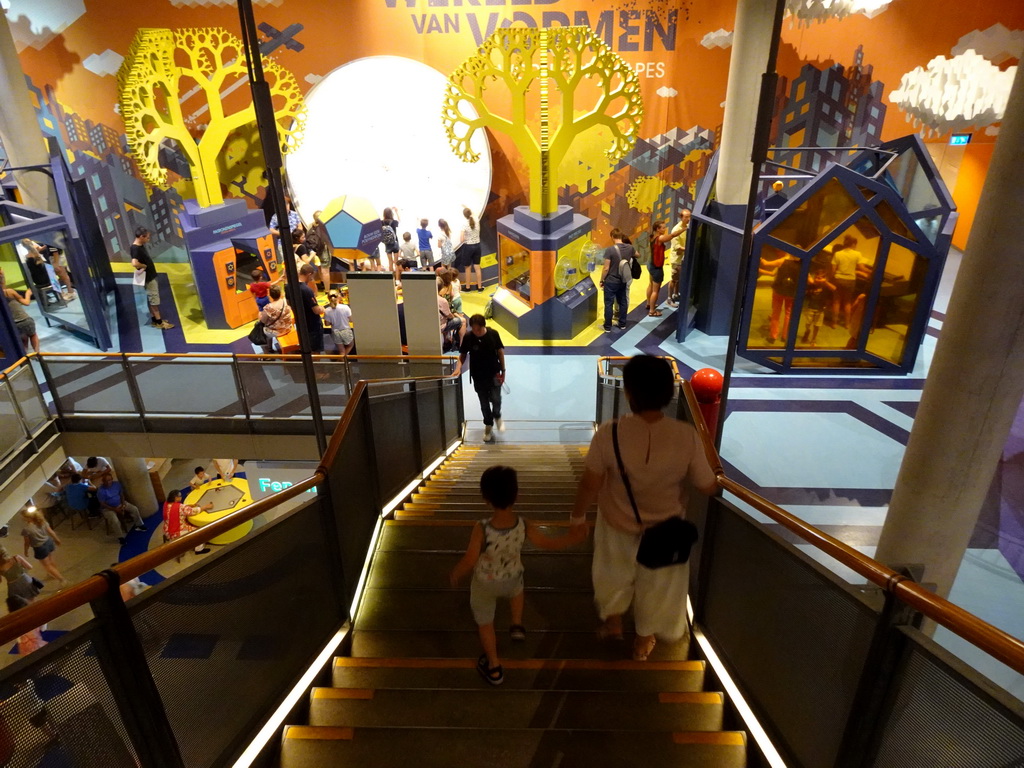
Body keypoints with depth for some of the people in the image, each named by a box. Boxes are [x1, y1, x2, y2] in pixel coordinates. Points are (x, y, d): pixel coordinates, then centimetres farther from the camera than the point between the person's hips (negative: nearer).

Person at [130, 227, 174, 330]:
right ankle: (159, 322, 6)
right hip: (148, 278, -10)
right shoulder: (136, 249, -24)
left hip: (151, 276, 10)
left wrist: (147, 265, 7)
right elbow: (135, 263, -38)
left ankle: (154, 319, 27)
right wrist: (145, 266, -22)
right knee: (154, 300, -2)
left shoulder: (141, 246, 6)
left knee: (152, 299, 17)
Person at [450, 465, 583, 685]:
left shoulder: (482, 529, -35)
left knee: (485, 623, 22)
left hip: (484, 584, -2)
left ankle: (494, 668, 38)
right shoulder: (524, 526, -26)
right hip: (511, 579, 2)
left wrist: (455, 575, -8)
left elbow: (469, 560, -29)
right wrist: (573, 538, 1)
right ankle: (517, 625, 38)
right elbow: (548, 543, -13)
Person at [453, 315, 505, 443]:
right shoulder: (468, 337, -12)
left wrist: (503, 370, 0)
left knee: (495, 398, -11)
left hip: (494, 373, -1)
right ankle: (488, 426, 28)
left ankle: (497, 416, 22)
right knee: (484, 403, 9)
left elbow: (500, 352, -1)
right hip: (478, 375, 1)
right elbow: (463, 355, -2)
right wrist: (458, 368, -19)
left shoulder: (493, 334, -12)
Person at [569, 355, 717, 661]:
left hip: (618, 524, 0)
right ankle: (644, 641, 50)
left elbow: (590, 485, -18)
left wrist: (577, 514, 1)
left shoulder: (609, 434, -30)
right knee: (656, 583, 28)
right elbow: (709, 487, -15)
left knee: (614, 572, 31)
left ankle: (613, 622, 54)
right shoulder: (687, 436, -28)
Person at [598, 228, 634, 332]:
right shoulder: (629, 248, -3)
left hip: (611, 281, -5)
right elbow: (636, 255, 20)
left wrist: (602, 280, -4)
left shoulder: (609, 250, -20)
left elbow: (606, 268, -17)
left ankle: (608, 326, 12)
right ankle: (622, 324, 27)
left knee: (608, 304, 6)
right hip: (623, 281, 5)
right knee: (623, 302, 17)